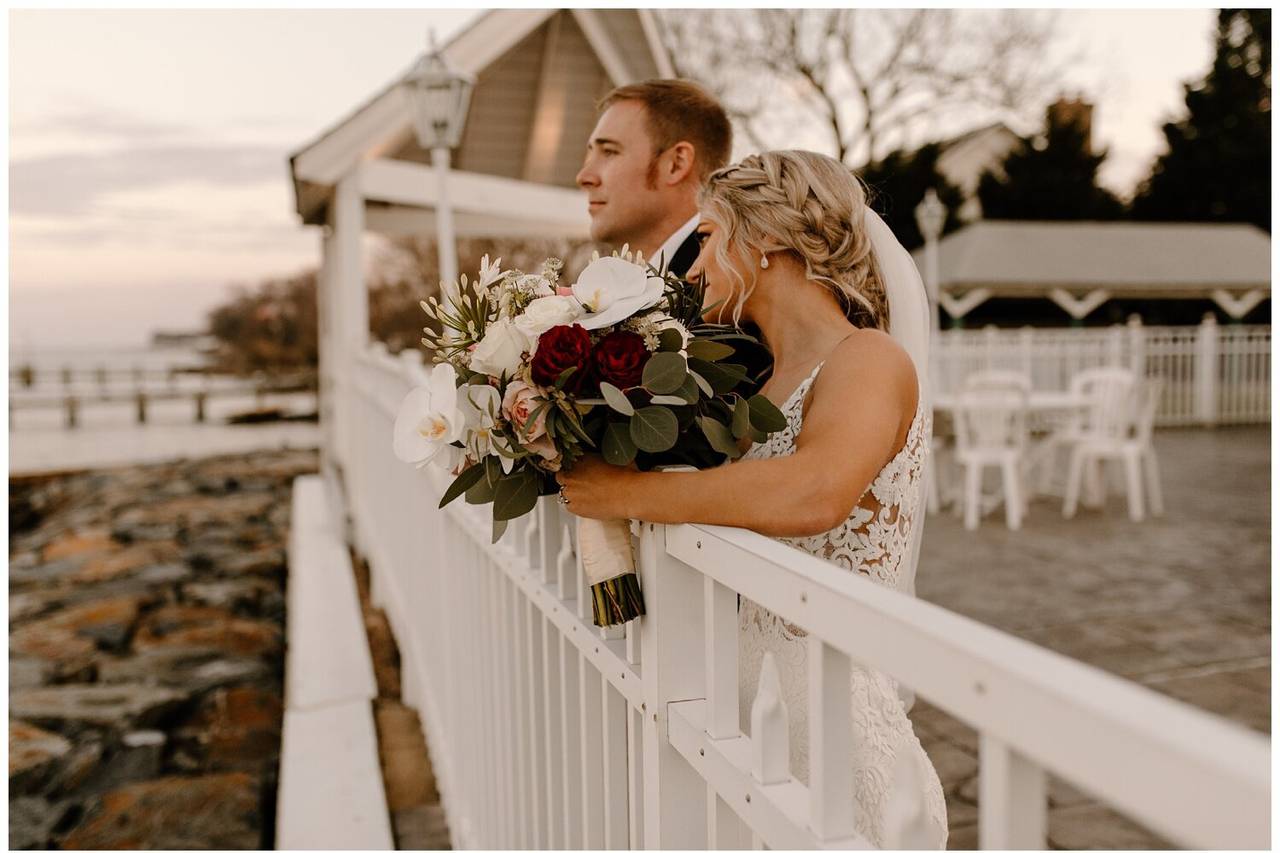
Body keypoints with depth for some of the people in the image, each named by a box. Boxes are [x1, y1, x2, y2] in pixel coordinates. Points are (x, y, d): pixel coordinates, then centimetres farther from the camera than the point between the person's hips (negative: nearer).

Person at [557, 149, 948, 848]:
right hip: (746, 721, 7)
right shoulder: (760, 383, 12)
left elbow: (813, 495, -32)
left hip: (832, 737, -7)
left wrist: (627, 490, -22)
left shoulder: (870, 359, -13)